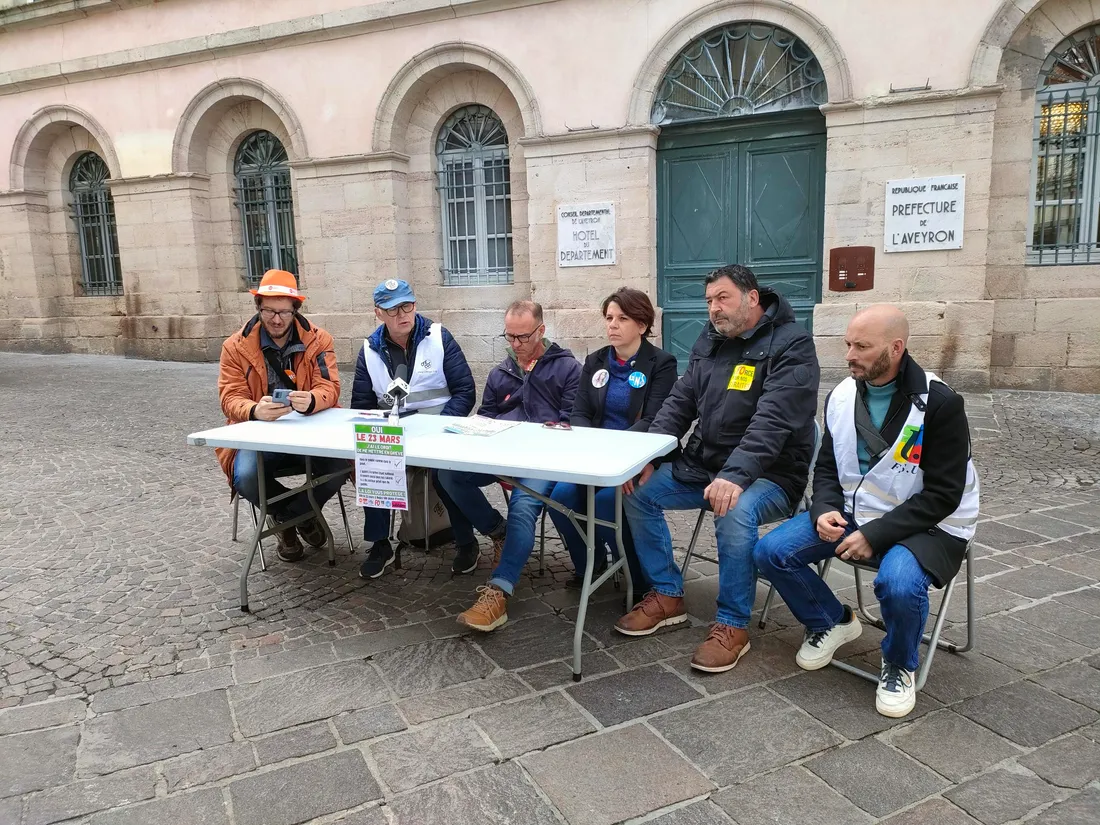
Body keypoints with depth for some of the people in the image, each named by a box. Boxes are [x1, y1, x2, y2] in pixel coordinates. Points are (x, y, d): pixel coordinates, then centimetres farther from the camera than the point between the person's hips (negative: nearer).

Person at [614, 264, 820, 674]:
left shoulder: (791, 344, -13)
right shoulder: (710, 340, 9)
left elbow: (773, 421, -26)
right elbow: (680, 402, 8)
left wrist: (735, 476, -38)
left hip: (769, 475, -7)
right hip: (702, 466, 7)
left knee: (735, 513, -36)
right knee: (638, 490, -4)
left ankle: (732, 626, -14)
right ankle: (666, 596, 9)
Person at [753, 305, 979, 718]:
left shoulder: (940, 404, -17)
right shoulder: (841, 397, 0)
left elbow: (943, 495, -17)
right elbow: (827, 467, 10)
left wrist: (875, 534, -23)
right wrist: (824, 511, -11)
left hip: (925, 524, -5)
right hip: (851, 513, 6)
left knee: (899, 583, -36)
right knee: (771, 551, -11)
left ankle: (899, 665, -1)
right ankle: (831, 621, 17)